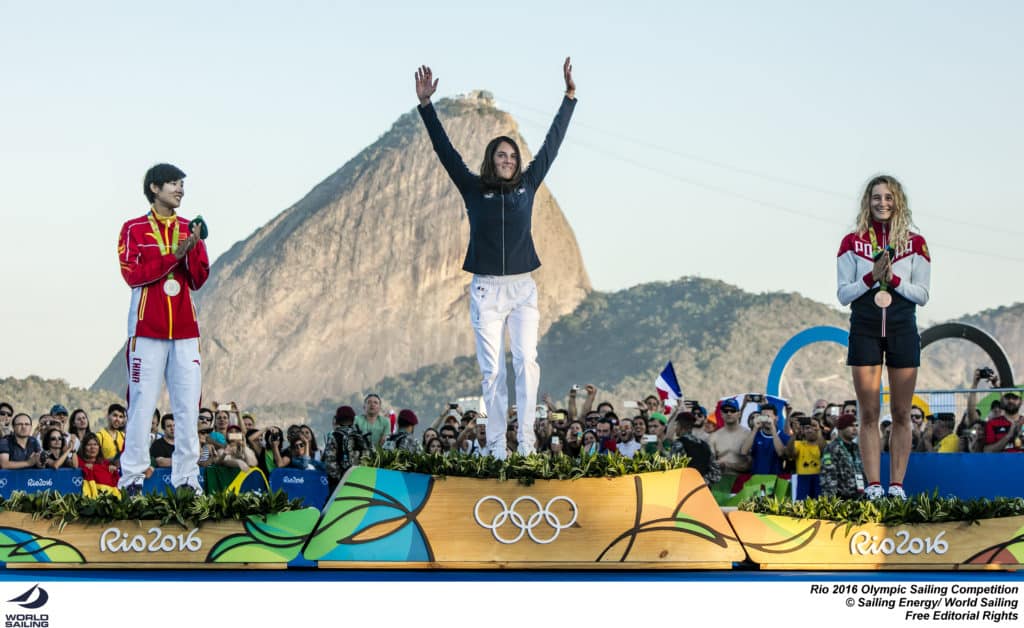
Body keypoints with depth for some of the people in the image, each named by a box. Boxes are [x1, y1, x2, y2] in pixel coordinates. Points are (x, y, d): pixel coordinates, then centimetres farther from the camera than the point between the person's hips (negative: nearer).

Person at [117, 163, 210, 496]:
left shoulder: (189, 230, 13)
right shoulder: (134, 229, 3)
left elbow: (198, 279, 7)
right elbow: (133, 274, -9)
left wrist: (192, 250, -11)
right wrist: (174, 256, -14)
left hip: (185, 329, 4)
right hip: (147, 328, -4)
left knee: (188, 404, 1)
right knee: (142, 403, -6)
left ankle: (186, 478, 4)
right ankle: (132, 478, -3)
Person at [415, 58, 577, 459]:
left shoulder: (527, 186, 9)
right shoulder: (474, 190, 5)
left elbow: (552, 144, 13)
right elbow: (445, 151, 0)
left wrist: (570, 96, 14)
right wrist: (426, 106, -6)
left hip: (522, 289, 1)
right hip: (486, 290, -1)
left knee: (526, 361, -12)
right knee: (492, 370, -2)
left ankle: (526, 443, -11)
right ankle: (496, 449, -1)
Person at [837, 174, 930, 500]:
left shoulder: (915, 243, 3)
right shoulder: (853, 242, 3)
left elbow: (923, 295, 1)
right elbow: (842, 294, 1)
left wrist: (893, 278, -15)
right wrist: (872, 277, -15)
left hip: (902, 330, 0)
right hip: (865, 330, 0)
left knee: (901, 413, 2)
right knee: (869, 413, -1)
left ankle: (897, 484, 5)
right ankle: (873, 485, 1)